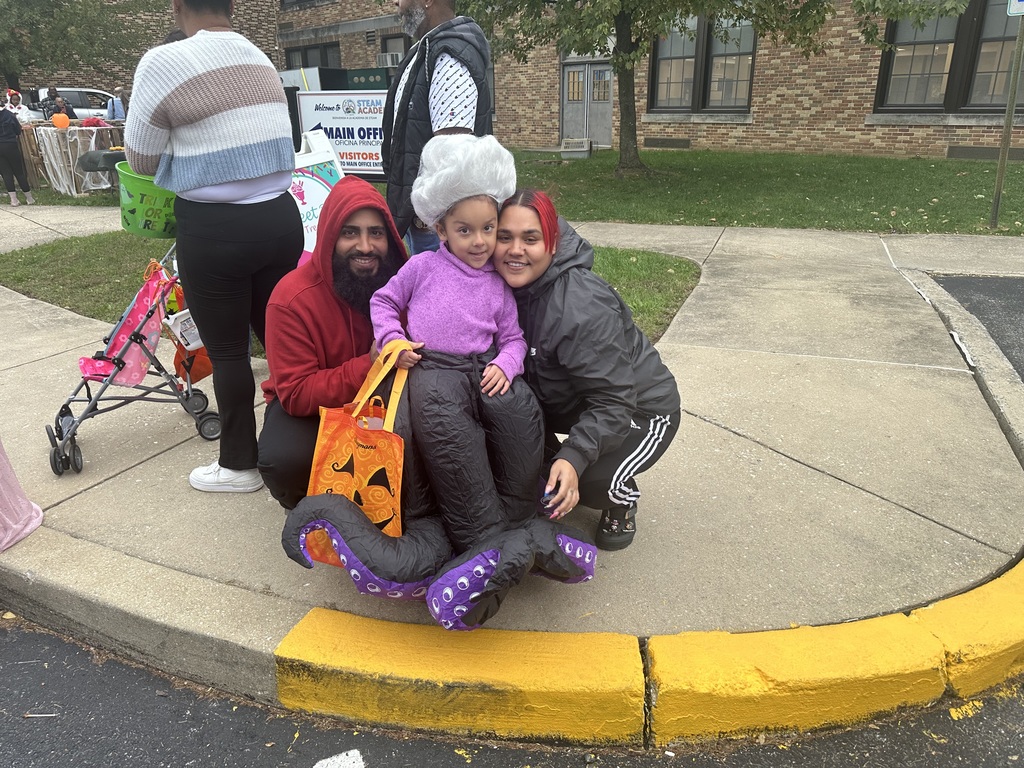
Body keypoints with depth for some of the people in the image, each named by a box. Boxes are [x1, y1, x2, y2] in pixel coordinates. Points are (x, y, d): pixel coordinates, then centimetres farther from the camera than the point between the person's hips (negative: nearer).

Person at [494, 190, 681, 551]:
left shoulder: (583, 309, -34)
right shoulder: (508, 285, -13)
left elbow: (613, 403, -33)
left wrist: (573, 458, -46)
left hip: (640, 409, -6)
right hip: (569, 402, 7)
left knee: (587, 480, -29)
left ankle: (622, 499, 9)